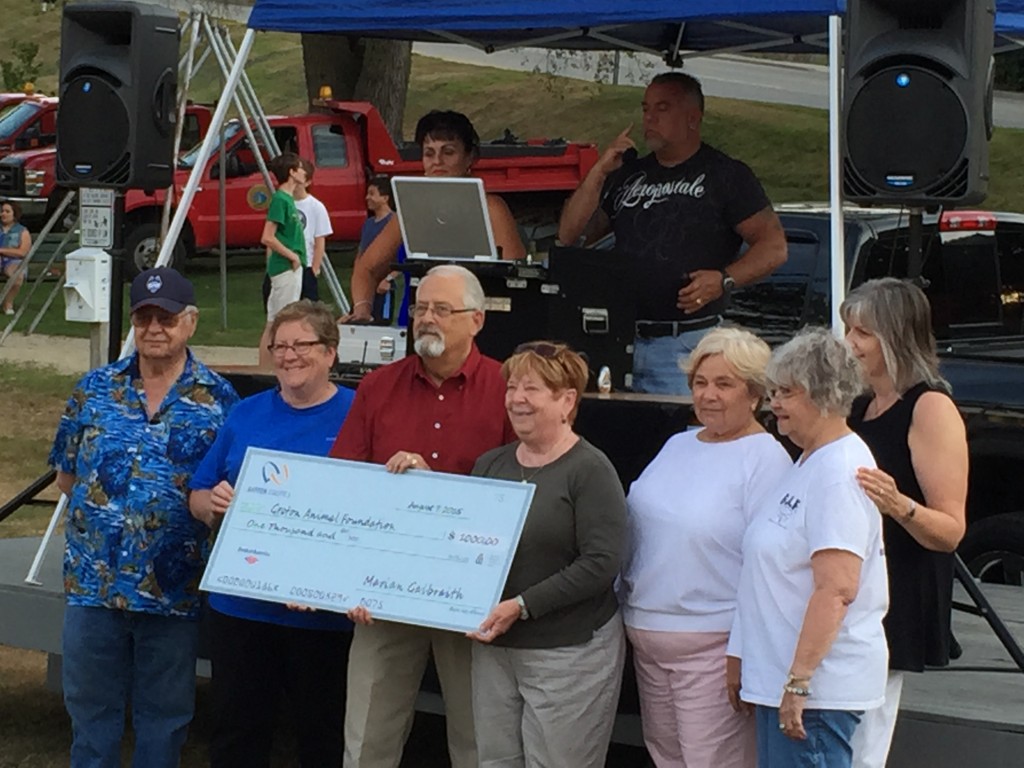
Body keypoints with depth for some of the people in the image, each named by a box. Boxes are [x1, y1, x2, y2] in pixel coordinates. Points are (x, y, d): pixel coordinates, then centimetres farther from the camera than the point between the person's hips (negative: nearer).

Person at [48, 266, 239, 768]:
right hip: (93, 580, 2)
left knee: (164, 711, 10)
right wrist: (101, 507, 1)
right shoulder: (95, 389, 5)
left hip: (174, 589, -2)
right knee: (90, 704, 11)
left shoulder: (218, 400, -2)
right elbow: (66, 474, 12)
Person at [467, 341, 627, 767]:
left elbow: (600, 564, -16)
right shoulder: (490, 465, 12)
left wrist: (521, 606, -18)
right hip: (494, 647, 6)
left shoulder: (590, 470, -8)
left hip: (569, 652, -6)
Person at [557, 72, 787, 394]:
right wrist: (599, 173, 4)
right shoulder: (628, 175, 19)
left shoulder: (726, 175, 4)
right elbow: (570, 235, 15)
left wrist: (724, 280, -17)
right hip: (622, 341, 5)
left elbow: (774, 246, -2)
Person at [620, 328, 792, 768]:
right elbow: (638, 522, 22)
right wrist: (625, 605, 19)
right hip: (645, 636, 8)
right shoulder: (677, 445, 13)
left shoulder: (765, 459, -11)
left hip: (712, 644, -8)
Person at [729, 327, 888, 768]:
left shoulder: (839, 474, -16)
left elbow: (836, 589, -24)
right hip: (782, 679, 10)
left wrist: (798, 681, -25)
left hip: (817, 686, -10)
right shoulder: (811, 463, 15)